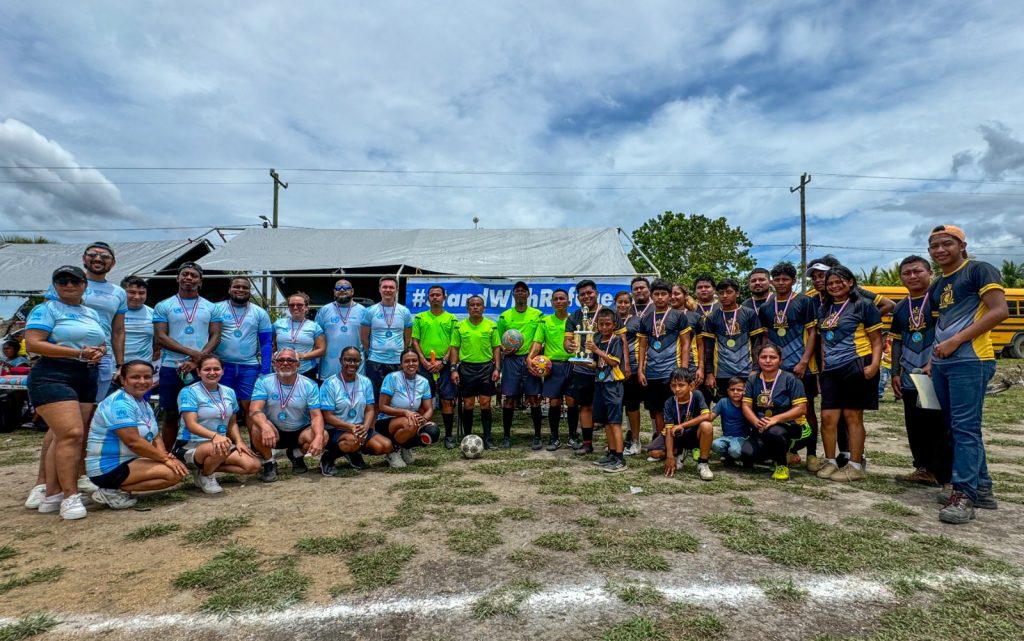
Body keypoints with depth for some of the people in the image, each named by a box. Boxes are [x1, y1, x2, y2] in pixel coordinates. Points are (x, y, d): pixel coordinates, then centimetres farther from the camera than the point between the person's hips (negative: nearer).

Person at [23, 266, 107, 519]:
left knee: (60, 436, 8)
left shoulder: (92, 314, 20)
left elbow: (102, 344, 25)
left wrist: (99, 352, 0)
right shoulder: (46, 309, -1)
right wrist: (79, 353, -18)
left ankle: (50, 491, 14)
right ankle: (69, 496, -12)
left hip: (87, 380, 7)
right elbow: (33, 344, -12)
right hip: (53, 377, -7)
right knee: (72, 434, -17)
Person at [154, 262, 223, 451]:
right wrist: (193, 353, -15)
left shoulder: (211, 308, 9)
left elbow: (215, 337, 2)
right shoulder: (163, 306, 6)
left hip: (202, 369, 1)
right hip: (171, 368, 0)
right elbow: (160, 337, -3)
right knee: (170, 416, 7)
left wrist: (197, 361, -12)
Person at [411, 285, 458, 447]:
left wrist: (443, 361, -8)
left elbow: (455, 343, 3)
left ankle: (448, 436, 7)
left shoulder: (451, 318, 7)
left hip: (444, 365, -1)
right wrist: (423, 360, -6)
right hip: (425, 364, 1)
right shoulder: (420, 318, 10)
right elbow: (415, 341, 7)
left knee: (447, 400, -1)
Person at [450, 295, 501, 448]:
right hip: (466, 368, 0)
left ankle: (487, 437, 8)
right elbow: (454, 348, 5)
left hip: (486, 367, 0)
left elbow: (496, 348, 5)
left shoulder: (491, 325, 3)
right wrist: (454, 369, -2)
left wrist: (497, 368, -3)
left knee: (485, 403, 0)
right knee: (468, 404, 5)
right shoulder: (460, 326, 4)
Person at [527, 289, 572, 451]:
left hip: (572, 365, 0)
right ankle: (554, 438, 14)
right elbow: (538, 342, 3)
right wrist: (530, 358, -13)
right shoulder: (545, 321, 6)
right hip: (553, 366, 0)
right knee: (554, 402, 0)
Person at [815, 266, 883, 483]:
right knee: (828, 417, 3)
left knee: (853, 416, 0)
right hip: (830, 370, 5)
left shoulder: (863, 305, -2)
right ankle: (830, 463, 15)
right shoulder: (824, 309, 15)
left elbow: (877, 340, -4)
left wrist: (874, 364, -16)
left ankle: (856, 466, 10)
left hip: (856, 367, -5)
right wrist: (822, 363, 14)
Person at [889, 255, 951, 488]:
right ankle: (924, 469, 24)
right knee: (915, 427, 12)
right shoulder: (900, 308, 13)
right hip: (909, 379, 6)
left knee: (941, 426, -1)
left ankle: (945, 476, 9)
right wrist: (895, 373, 12)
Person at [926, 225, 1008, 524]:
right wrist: (932, 359, 12)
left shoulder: (979, 270, -3)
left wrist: (956, 341, -16)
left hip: (969, 362, -8)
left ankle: (964, 495, -3)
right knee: (958, 428, 12)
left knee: (965, 428, -8)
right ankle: (982, 489, 22)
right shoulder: (937, 286, 19)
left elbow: (999, 311, -13)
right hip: (942, 364, 8)